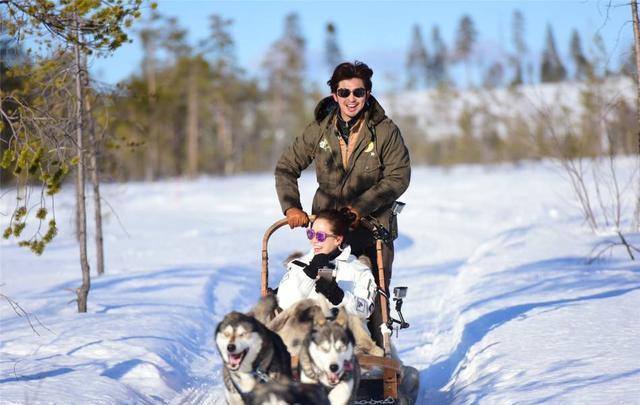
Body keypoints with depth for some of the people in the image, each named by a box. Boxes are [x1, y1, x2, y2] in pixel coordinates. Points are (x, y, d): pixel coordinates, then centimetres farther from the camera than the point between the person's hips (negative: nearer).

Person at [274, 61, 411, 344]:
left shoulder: (385, 131, -4)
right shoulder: (320, 130, 3)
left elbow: (398, 177, -8)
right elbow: (286, 167, 9)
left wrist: (362, 207, -18)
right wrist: (291, 206, -7)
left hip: (373, 228, -2)